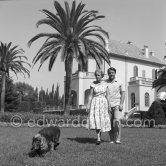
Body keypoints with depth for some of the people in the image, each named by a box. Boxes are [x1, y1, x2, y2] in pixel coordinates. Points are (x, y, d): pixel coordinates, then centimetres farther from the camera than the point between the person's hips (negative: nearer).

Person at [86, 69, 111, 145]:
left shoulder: (105, 84, 4)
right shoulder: (93, 84, 1)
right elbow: (90, 95, 0)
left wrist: (109, 105, 4)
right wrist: (88, 105, -8)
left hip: (103, 102, 2)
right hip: (95, 102, -1)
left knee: (102, 120, 5)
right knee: (96, 119, -14)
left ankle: (99, 136, 24)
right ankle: (98, 138, -13)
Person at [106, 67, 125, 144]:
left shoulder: (119, 83, 8)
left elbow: (123, 94, 6)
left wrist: (121, 104, -5)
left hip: (117, 105, -1)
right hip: (108, 105, 1)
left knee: (117, 121, -15)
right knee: (109, 123, 1)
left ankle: (118, 139, -8)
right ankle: (112, 139, 12)